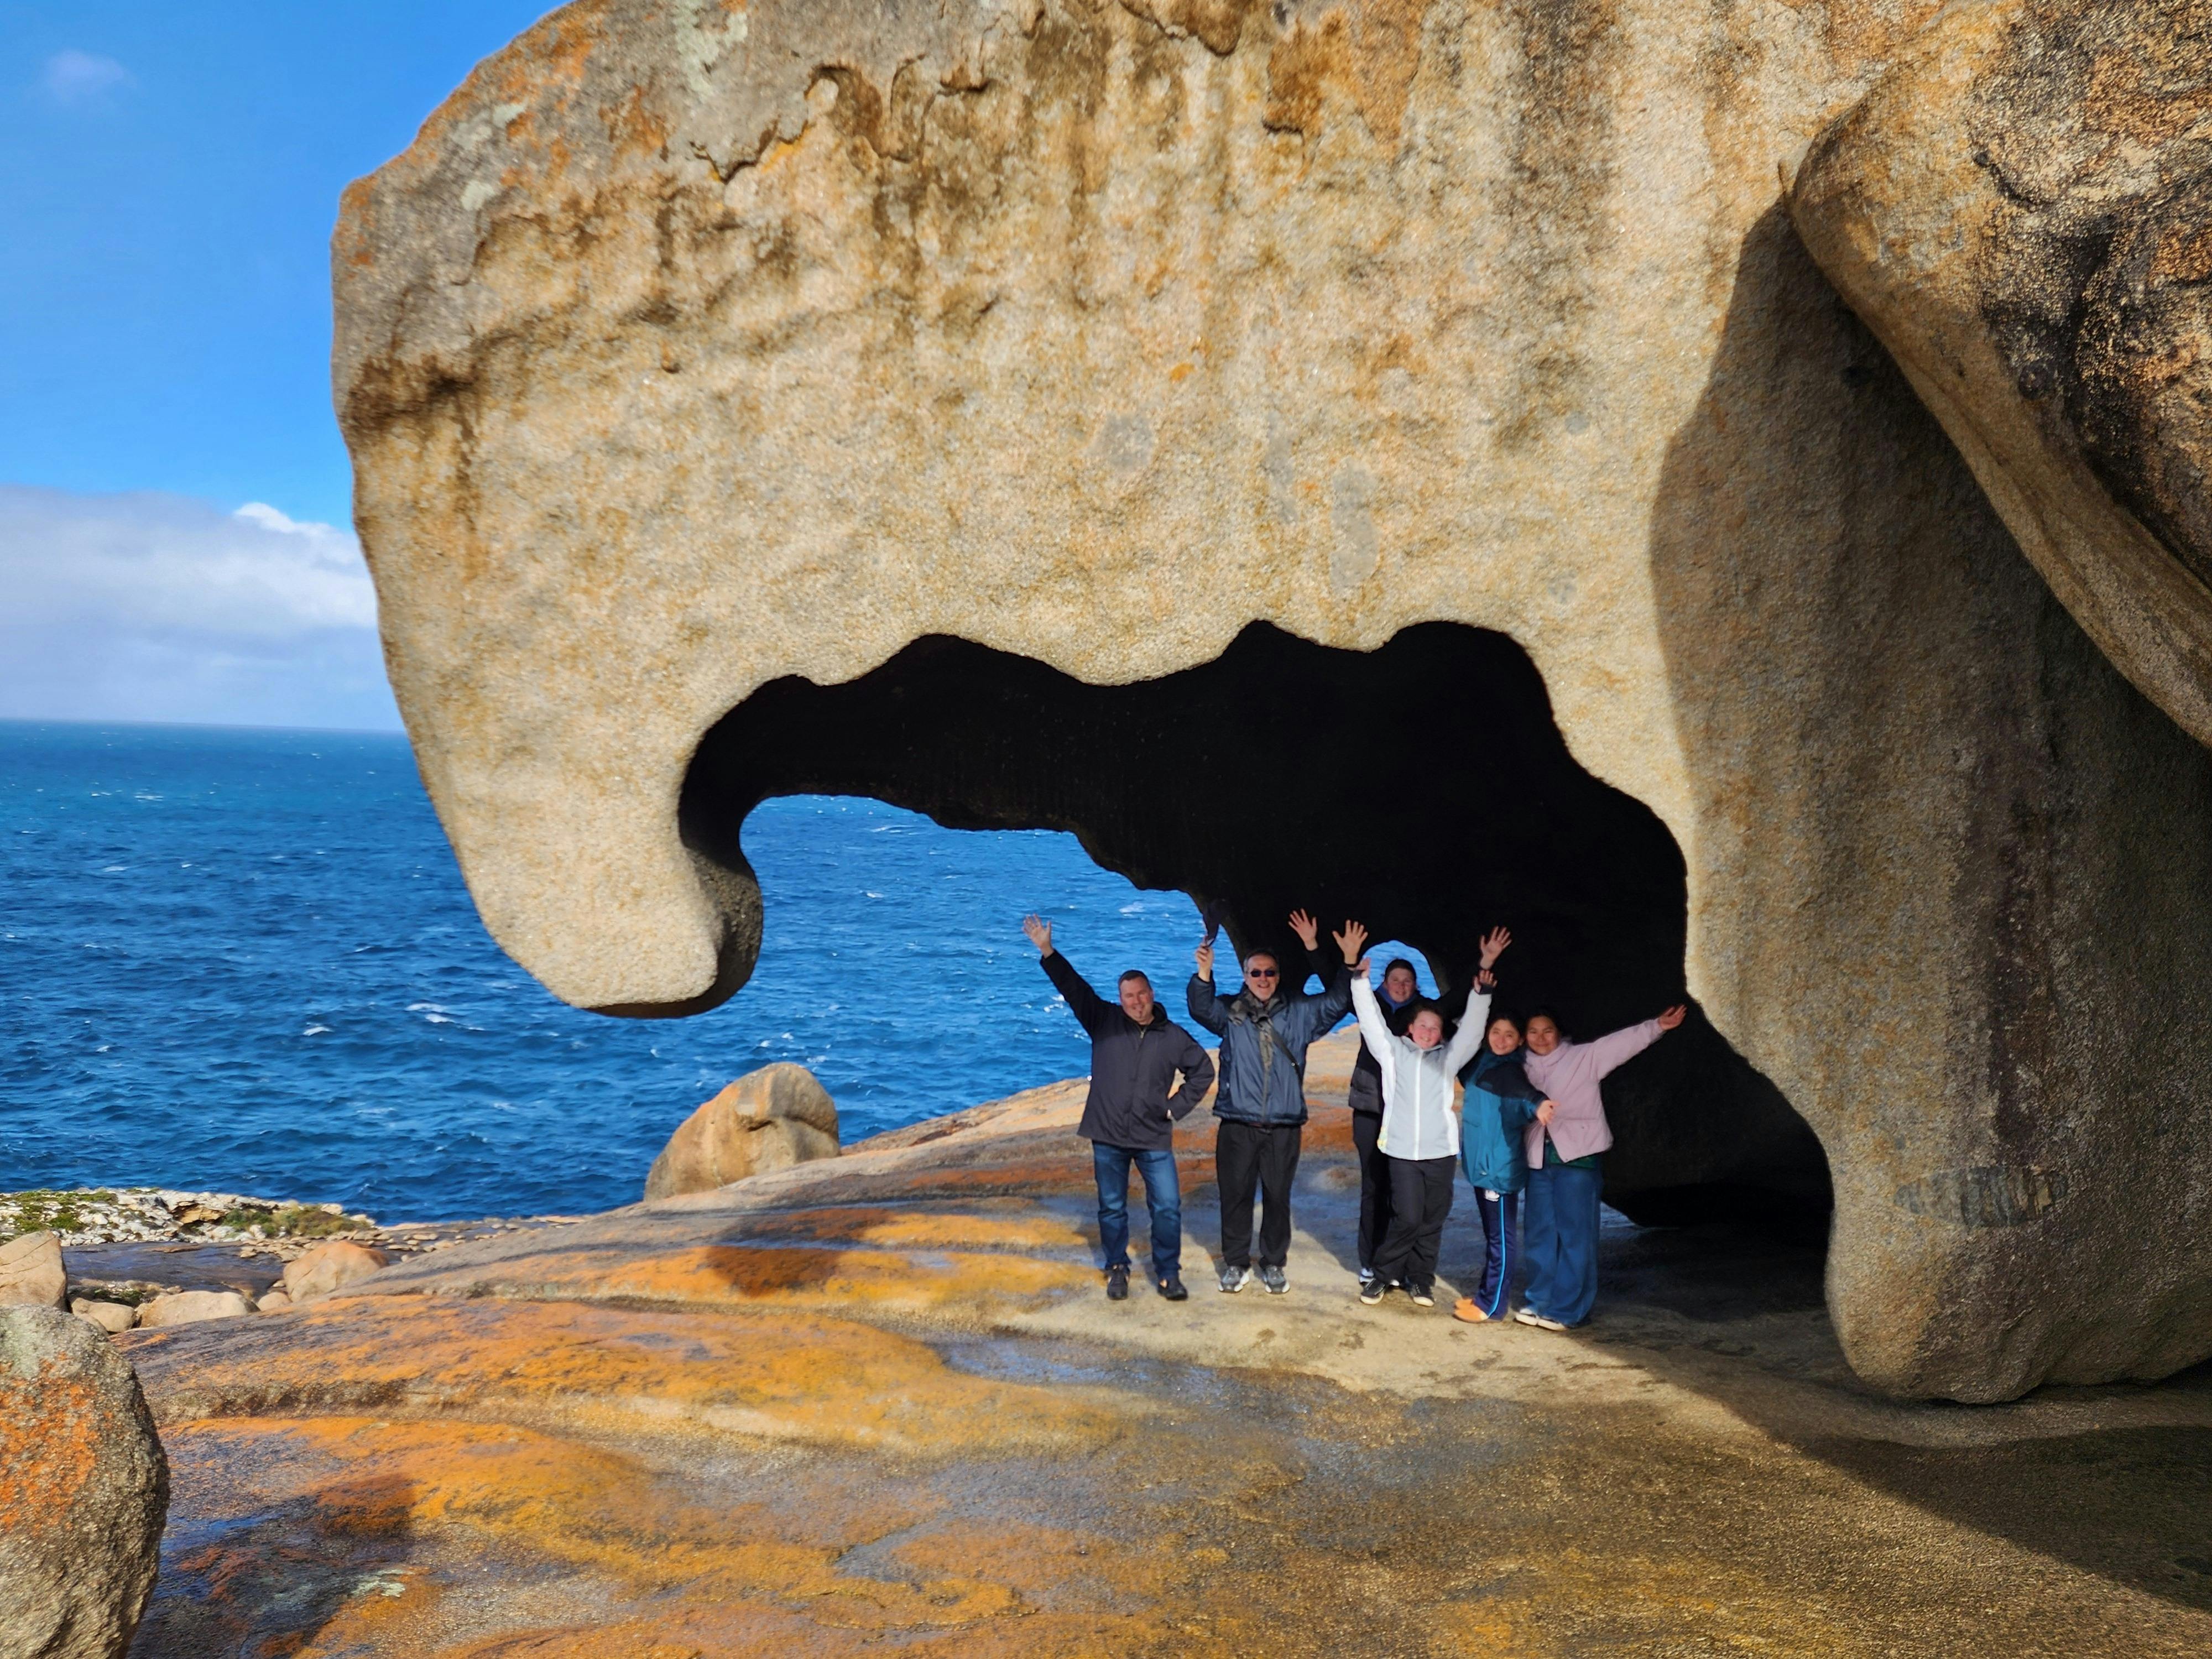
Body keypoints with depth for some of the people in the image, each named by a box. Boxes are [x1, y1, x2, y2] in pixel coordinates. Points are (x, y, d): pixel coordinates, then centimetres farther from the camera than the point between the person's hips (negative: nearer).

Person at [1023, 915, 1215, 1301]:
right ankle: (1117, 1270, 24)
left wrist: (1177, 1108, 5)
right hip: (1108, 1137, 0)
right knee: (1112, 1209, 9)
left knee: (1168, 1207, -2)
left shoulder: (1174, 1037, 1)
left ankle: (1168, 1274, 12)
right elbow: (1072, 987, -8)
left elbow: (1203, 1071, 13)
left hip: (1154, 1139, 0)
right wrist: (1047, 952, -19)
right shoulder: (1104, 1021, 0)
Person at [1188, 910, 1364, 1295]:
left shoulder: (1298, 1012, 7)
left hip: (1284, 1127, 1)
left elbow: (1336, 1002, 0)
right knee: (1235, 1195, 5)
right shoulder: (1230, 1011, 3)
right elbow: (1202, 1009, -14)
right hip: (1237, 1125, -1)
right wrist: (1204, 973, -32)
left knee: (1278, 1197, 8)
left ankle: (1274, 1263, 21)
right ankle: (1236, 1263, 18)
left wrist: (1349, 962, -16)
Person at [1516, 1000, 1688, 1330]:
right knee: (1539, 1234, 9)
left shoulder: (1583, 1058, -2)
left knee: (1575, 1234, -4)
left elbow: (1623, 1043, -11)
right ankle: (1540, 1302, 20)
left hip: (1578, 1155, -5)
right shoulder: (1524, 1069, 13)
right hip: (1539, 1159, 5)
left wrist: (1657, 1027, -22)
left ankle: (1567, 1310, 1)